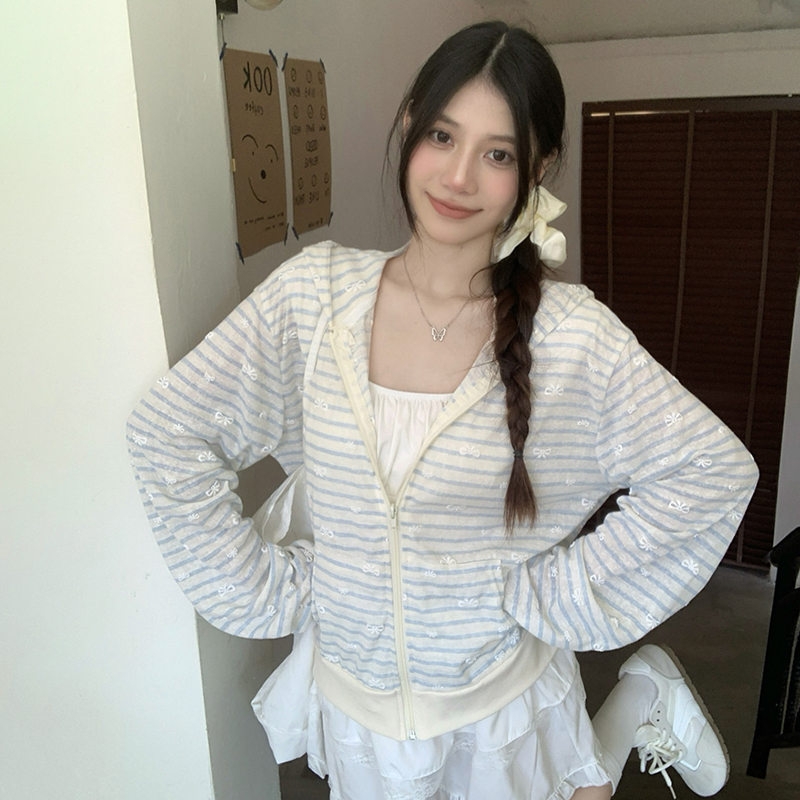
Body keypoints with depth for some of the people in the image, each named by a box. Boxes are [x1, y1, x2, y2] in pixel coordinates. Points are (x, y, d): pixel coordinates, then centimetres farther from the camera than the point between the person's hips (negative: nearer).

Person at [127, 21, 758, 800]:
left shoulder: (572, 334, -18)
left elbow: (719, 468, -12)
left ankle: (640, 703, 43)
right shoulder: (314, 291, -13)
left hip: (505, 707, -2)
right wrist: (270, 585, -9)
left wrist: (555, 591, -13)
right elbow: (164, 429, -8)